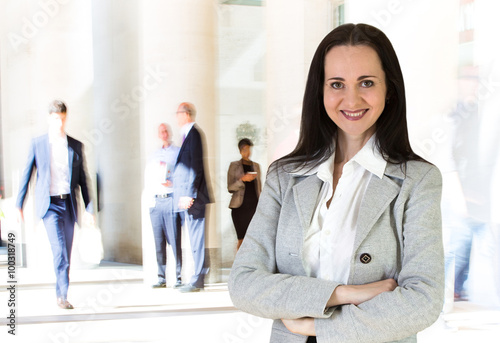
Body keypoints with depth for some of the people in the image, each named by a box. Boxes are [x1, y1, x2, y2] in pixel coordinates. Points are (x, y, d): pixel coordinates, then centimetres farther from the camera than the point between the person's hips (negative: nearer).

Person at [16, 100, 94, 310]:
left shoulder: (76, 146, 9)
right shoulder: (38, 143, 3)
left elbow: (83, 180, 11)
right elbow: (26, 175, 6)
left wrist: (89, 208, 6)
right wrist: (19, 205, 4)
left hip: (69, 204, 3)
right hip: (49, 204, -3)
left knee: (66, 253, 7)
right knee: (59, 249, -18)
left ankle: (60, 295, 20)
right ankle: (63, 295, -15)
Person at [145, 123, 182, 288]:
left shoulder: (178, 152, 8)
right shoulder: (154, 155, 22)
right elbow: (148, 179, 20)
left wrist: (172, 183, -14)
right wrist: (152, 196, 3)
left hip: (171, 199, -4)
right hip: (156, 201, 4)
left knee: (174, 240, -9)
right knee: (158, 241, 1)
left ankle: (178, 277, -7)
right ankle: (161, 277, 4)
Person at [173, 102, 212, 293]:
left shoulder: (194, 133, -11)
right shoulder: (188, 134, 18)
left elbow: (196, 166, -17)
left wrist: (189, 195, -20)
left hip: (192, 197, -10)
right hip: (186, 197, 10)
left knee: (196, 239, -5)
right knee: (194, 239, 10)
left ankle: (197, 281, -2)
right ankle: (199, 278, 15)